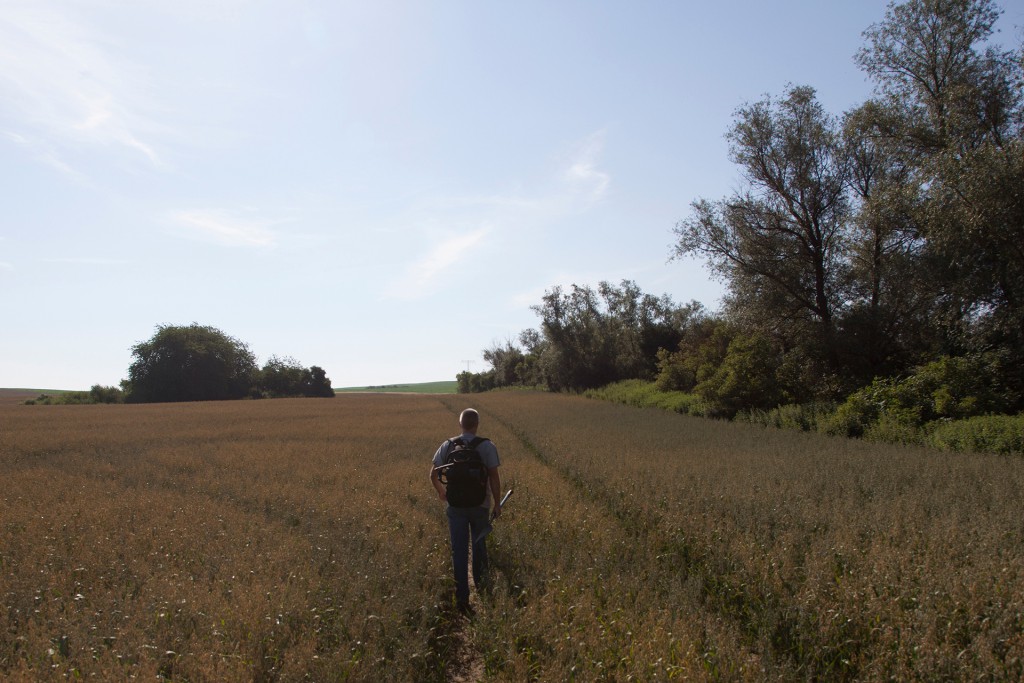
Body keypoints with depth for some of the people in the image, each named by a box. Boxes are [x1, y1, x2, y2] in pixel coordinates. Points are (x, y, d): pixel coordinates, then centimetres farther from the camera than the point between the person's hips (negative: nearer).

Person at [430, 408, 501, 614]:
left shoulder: (448, 446, -2)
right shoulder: (487, 447, -9)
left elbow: (433, 474, 1)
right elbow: (494, 477, -11)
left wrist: (441, 492, 19)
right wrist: (497, 504, -2)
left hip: (455, 505, 0)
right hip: (480, 505, 0)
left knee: (459, 551, 1)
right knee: (479, 544, 22)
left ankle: (462, 595, -4)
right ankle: (480, 580, 39)